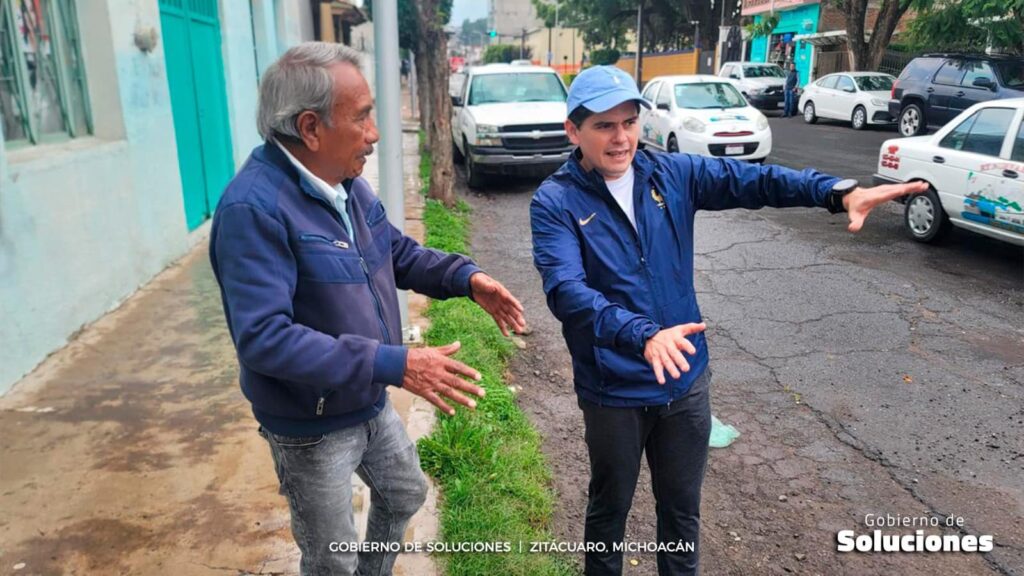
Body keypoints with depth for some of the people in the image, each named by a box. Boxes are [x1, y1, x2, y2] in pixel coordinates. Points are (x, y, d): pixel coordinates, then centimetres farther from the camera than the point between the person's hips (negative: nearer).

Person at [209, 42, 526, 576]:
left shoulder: (346, 182, -1)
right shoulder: (254, 207, -30)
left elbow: (396, 250, 12)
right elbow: (264, 338, -36)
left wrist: (466, 277, -7)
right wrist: (393, 365, -40)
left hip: (370, 405, 8)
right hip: (311, 428, -8)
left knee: (405, 494, 30)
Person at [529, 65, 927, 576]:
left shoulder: (671, 173, -2)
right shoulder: (555, 202, -15)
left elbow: (749, 180, -11)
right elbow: (567, 292, -28)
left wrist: (839, 191, -27)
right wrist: (643, 336, -42)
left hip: (686, 380, 4)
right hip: (613, 390, -3)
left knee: (682, 508, 22)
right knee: (610, 507, 20)